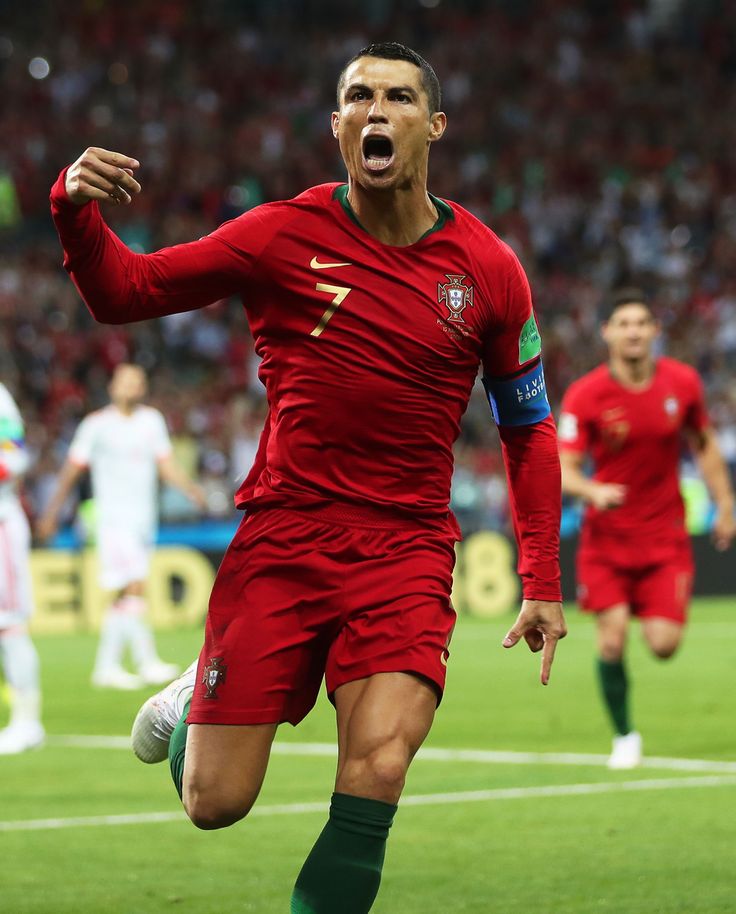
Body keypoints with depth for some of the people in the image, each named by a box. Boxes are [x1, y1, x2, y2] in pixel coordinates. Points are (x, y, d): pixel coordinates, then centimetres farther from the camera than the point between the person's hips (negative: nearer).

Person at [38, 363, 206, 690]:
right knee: (134, 589, -16)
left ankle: (107, 666, 15)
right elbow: (72, 470, 3)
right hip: (113, 519, -6)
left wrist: (191, 488, -6)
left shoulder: (152, 421, 12)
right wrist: (52, 513, 5)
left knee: (124, 599, 8)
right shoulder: (96, 425, -2)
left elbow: (166, 465, 12)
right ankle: (147, 662, -18)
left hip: (144, 521, 6)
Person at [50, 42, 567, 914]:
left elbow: (528, 428, 12)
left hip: (406, 551, 1)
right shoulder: (285, 235, -2)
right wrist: (76, 209, -19)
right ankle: (193, 701, 34)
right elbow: (123, 291, 2)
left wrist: (542, 585, 7)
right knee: (213, 804, 0)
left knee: (377, 771, -22)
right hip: (281, 538, 0)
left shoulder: (487, 270, 2)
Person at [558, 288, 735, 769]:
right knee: (612, 640, -10)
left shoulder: (683, 382, -4)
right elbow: (564, 470, -11)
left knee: (664, 644, -9)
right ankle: (624, 735, 11)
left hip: (665, 535, 1)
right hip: (607, 536, -1)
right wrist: (592, 490, -32)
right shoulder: (584, 396, -11)